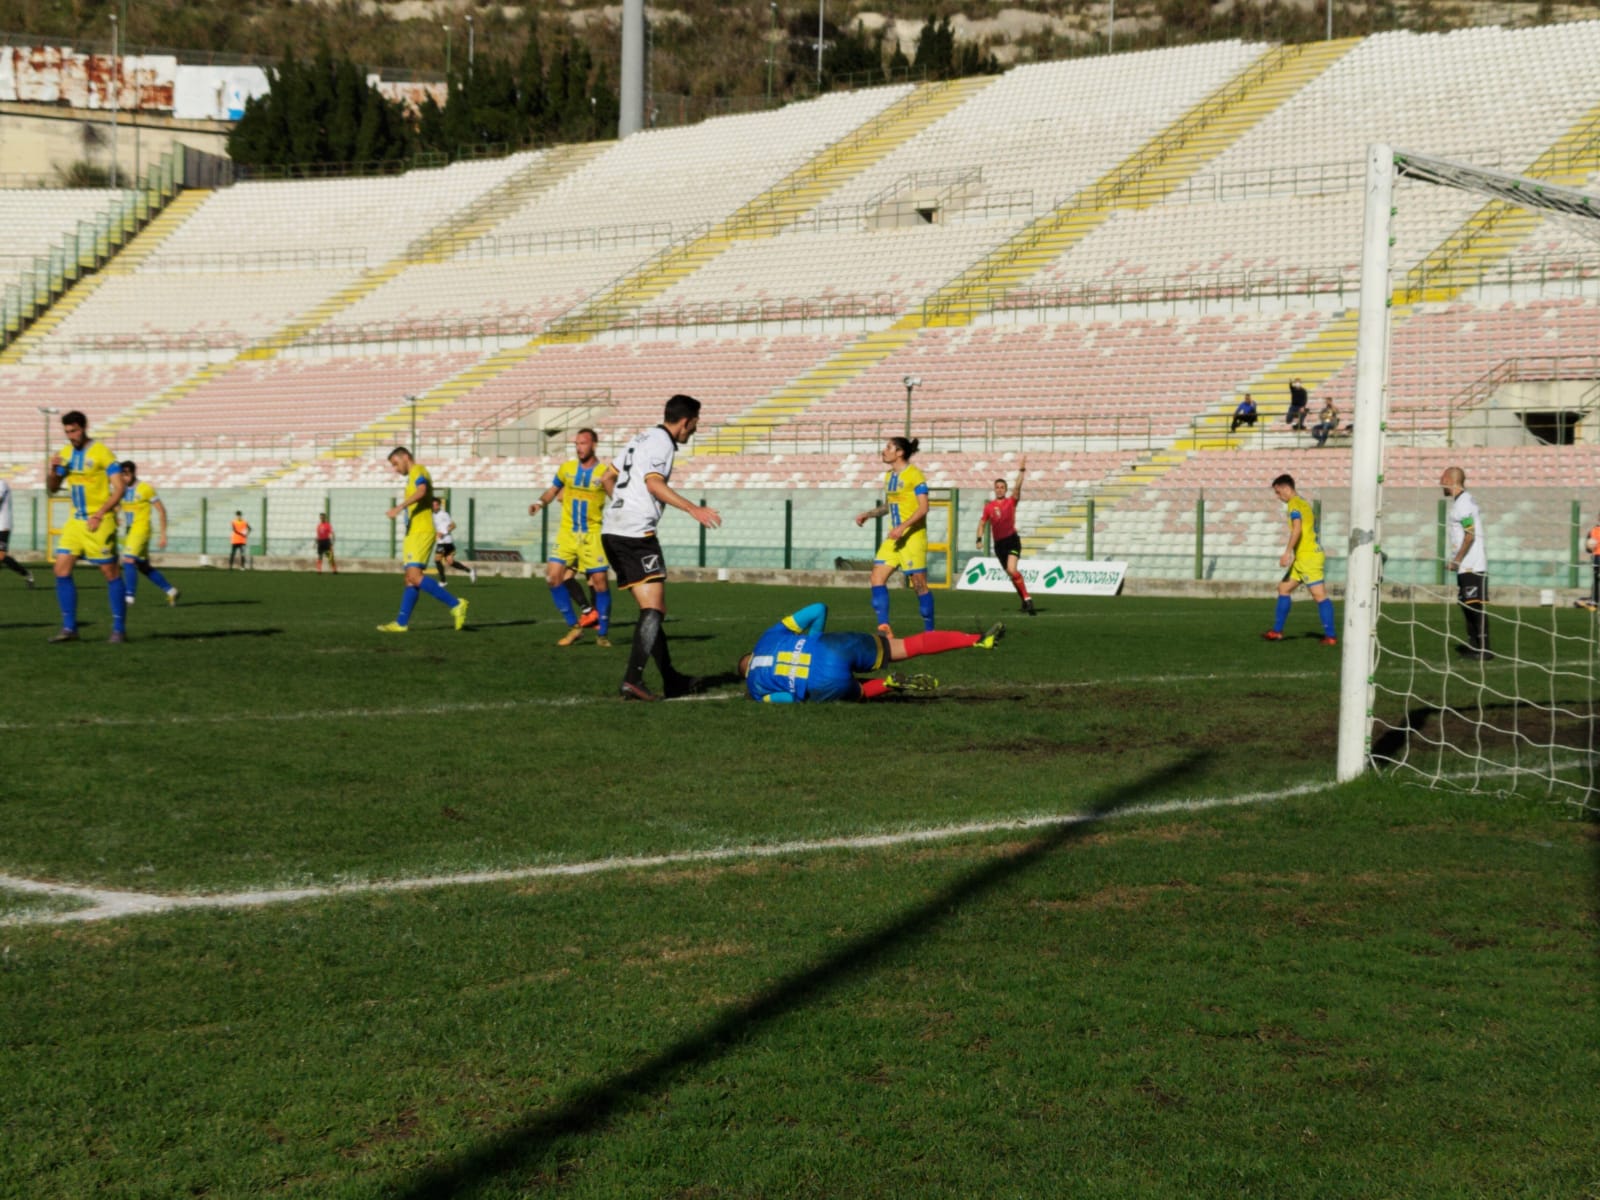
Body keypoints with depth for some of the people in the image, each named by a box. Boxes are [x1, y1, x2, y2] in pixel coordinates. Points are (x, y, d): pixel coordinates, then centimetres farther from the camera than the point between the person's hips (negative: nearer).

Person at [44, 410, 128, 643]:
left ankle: (119, 629, 5)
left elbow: (119, 489, -13)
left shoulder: (102, 453, -10)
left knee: (110, 572, -3)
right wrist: (52, 471, -5)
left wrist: (99, 515, -21)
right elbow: (52, 489, 16)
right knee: (62, 569, -2)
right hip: (76, 520, 7)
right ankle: (69, 628, 3)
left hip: (100, 522, -7)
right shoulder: (65, 454, 10)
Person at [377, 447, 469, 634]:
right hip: (414, 533, 10)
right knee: (410, 578, 7)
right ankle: (401, 623, 6)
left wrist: (399, 507, -33)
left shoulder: (418, 470, -4)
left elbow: (422, 490, -24)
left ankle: (455, 605, -19)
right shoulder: (414, 476, 25)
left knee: (414, 575, -20)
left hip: (420, 532, -10)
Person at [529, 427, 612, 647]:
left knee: (599, 580, -7)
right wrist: (540, 502, 3)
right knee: (553, 575, -9)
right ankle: (574, 627, 4)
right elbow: (553, 490, 20)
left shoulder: (604, 472, -5)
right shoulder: (566, 468, 6)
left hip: (593, 535, -3)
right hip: (568, 532, 3)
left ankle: (602, 633, 7)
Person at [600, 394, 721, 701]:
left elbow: (607, 477, 27)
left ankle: (672, 681, 19)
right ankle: (632, 680, -21)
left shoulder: (642, 439, 21)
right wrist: (693, 509, -26)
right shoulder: (661, 442, -7)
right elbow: (654, 483, -22)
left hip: (612, 532, 9)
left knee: (652, 609, 14)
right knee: (653, 610, -10)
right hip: (636, 534, -9)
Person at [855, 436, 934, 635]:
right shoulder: (889, 475, 14)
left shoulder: (914, 475, -11)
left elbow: (923, 508, -18)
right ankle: (884, 628, -5)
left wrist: (903, 526, -27)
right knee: (877, 576, -4)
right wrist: (867, 514, 13)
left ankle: (930, 632, 7)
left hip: (913, 535, -8)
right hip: (895, 536, 8)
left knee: (919, 583, -4)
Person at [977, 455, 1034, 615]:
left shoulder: (1011, 502, 0)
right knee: (1010, 573, 10)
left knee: (1012, 570, -23)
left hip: (1012, 540, -4)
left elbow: (1018, 487, -14)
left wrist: (1021, 471, -24)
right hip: (999, 543, 4)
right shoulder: (989, 507, 8)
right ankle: (1024, 600, 23)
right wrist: (979, 539, 3)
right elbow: (982, 523, 16)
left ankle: (1027, 598, -18)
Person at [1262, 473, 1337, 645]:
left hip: (1308, 556, -10)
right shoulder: (1303, 502, 19)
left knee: (1319, 595, -10)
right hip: (1302, 558, 10)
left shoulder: (1294, 504, -10)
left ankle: (1330, 636, -12)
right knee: (1284, 588, 14)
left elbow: (1297, 529, -24)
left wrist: (1287, 552, -23)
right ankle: (1277, 631, 18)